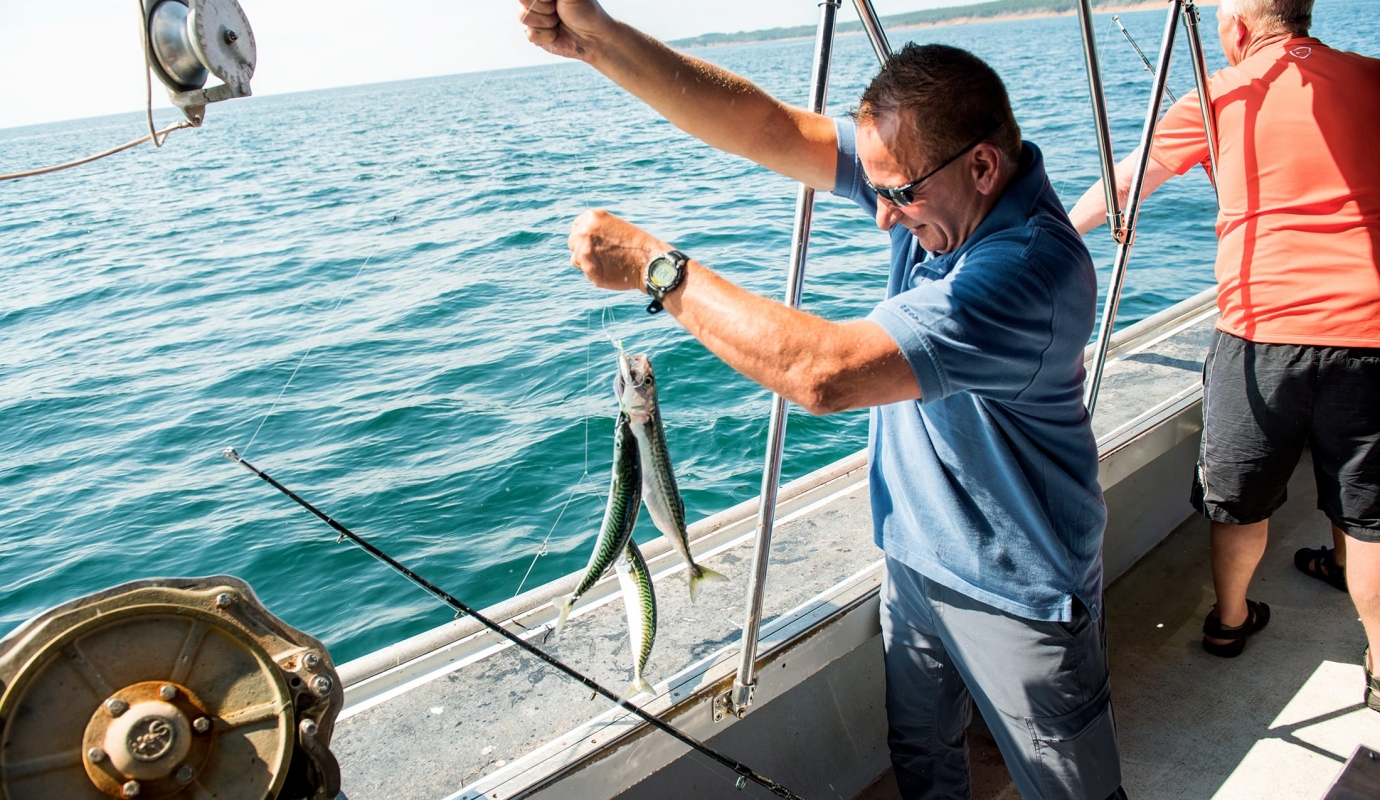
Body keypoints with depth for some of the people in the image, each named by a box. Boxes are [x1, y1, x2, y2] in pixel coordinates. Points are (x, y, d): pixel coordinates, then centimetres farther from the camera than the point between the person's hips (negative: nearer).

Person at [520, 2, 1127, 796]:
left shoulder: (1030, 269, -34)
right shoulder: (935, 181, -9)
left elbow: (827, 372, -42)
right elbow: (767, 128, -12)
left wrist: (657, 268, -34)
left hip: (1018, 597, -7)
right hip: (916, 557, 7)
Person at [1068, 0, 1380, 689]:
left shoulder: (1222, 95, 4)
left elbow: (1123, 185, 14)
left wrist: (1063, 232, 31)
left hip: (1263, 328, -1)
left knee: (1240, 499, 17)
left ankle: (1229, 620, 35)